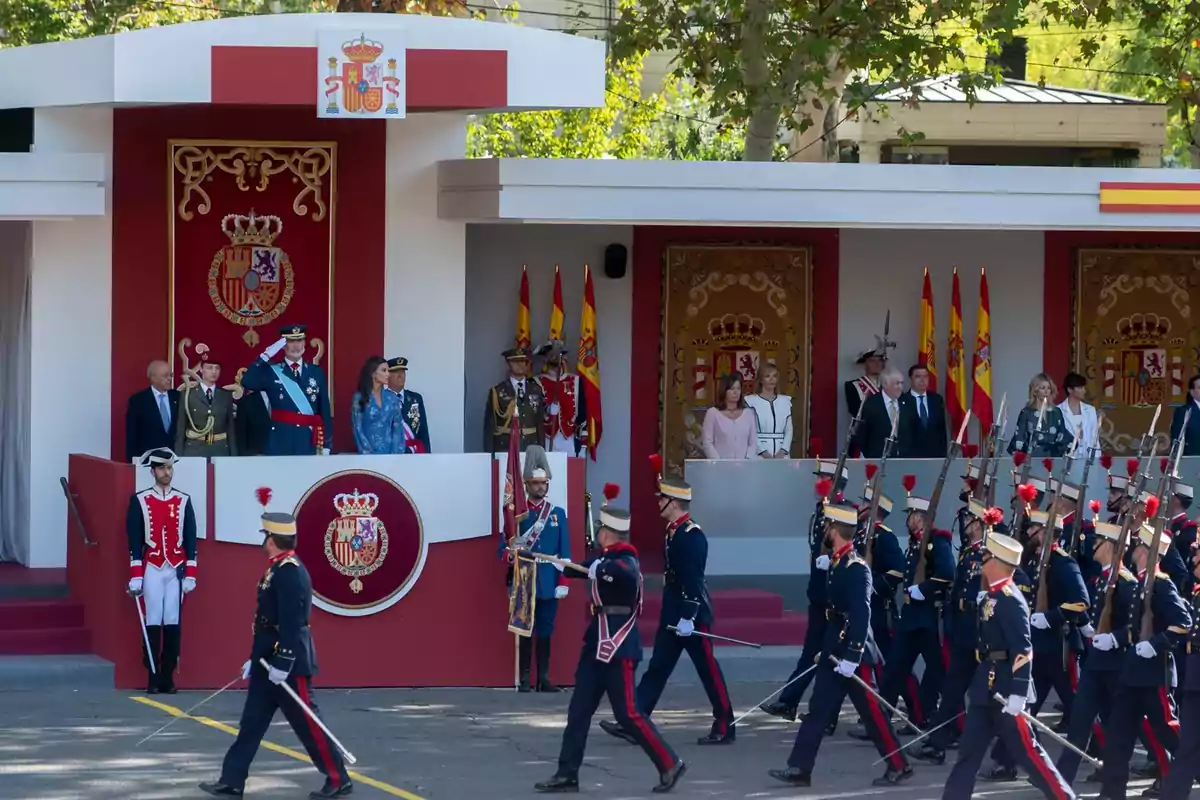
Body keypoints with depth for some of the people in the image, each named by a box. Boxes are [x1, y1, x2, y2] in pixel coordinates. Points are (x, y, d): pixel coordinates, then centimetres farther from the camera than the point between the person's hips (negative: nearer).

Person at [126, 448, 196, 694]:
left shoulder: (184, 501, 8)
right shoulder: (139, 500, 2)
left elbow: (190, 541, 8)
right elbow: (134, 542, 0)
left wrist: (190, 575, 3)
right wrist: (135, 578, -5)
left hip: (176, 570, 2)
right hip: (152, 570, -2)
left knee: (173, 624, 0)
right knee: (153, 624, -3)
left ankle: (168, 677, 5)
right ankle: (153, 678, 1)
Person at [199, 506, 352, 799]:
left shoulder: (290, 571, -18)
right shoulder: (277, 569, 13)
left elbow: (292, 622, -24)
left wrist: (283, 663, -26)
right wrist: (255, 659, 22)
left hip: (290, 663, -10)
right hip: (270, 661, 10)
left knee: (307, 724, -3)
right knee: (252, 721, 9)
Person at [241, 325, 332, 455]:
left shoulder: (316, 372, 10)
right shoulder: (271, 371, 4)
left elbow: (325, 411, 10)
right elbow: (247, 382, -15)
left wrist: (326, 444, 4)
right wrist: (266, 356, -16)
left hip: (308, 443, 2)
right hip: (280, 443, -2)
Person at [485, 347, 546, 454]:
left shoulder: (536, 390, 10)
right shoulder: (497, 392, 0)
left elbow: (541, 423, 12)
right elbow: (489, 426, -1)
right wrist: (489, 455, -6)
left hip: (531, 449, 3)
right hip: (505, 449, -3)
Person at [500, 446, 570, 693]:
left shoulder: (558, 514, 8)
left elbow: (565, 552, 5)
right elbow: (504, 549, -3)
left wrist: (563, 582, -2)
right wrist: (510, 554, -27)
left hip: (549, 584, 2)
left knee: (545, 631, 5)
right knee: (525, 631, 1)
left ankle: (544, 678, 11)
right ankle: (524, 679, 4)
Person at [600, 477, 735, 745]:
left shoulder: (692, 536, -18)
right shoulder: (674, 531, 11)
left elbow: (693, 580, -23)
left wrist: (688, 617, -25)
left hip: (693, 614, -10)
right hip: (673, 613, 10)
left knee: (708, 669, 0)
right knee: (658, 667, 6)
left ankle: (725, 728, 8)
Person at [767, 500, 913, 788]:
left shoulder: (857, 568, -18)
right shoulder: (837, 562, 10)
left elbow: (861, 615, -23)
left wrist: (852, 657, -26)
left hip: (853, 653, -9)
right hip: (834, 651, 9)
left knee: (872, 712, 0)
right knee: (818, 710, 6)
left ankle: (898, 766, 11)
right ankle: (800, 768, 5)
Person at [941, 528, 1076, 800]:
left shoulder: (1009, 599, -18)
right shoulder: (991, 596, 11)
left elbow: (1023, 650, -22)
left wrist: (1017, 693, -26)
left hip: (1005, 687, -9)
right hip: (987, 685, 9)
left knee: (1027, 749, -3)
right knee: (970, 750, 8)